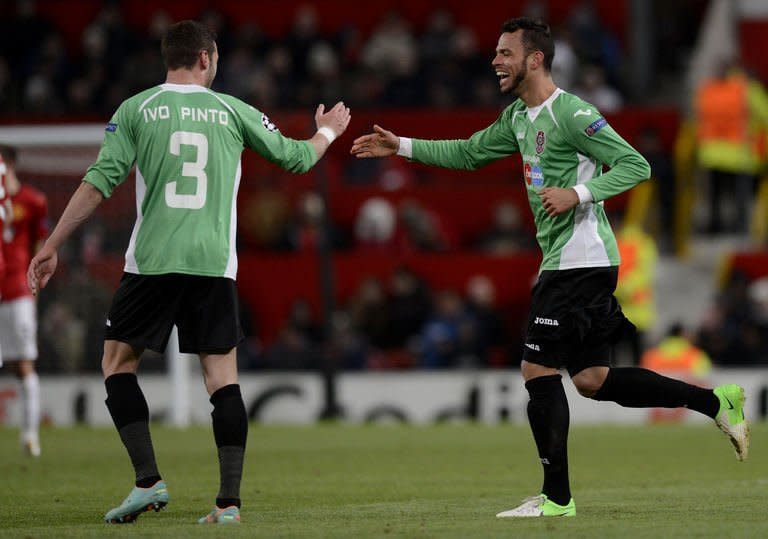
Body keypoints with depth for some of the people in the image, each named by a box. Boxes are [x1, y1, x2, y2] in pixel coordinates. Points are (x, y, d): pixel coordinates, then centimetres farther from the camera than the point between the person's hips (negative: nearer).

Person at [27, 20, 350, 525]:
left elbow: (100, 182, -2)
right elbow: (296, 158, 20)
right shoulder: (233, 111, 9)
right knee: (223, 375, 6)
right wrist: (328, 130, 42)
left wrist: (53, 246, 2)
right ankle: (230, 500, -2)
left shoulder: (136, 109, 4)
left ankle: (148, 480, -3)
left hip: (152, 261, -1)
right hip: (215, 265, 1)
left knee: (118, 364, 11)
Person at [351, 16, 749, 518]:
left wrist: (577, 193, -26)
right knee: (593, 379, 9)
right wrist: (401, 147, 22)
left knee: (538, 371, -8)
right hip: (564, 263, 9)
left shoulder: (571, 114, -14)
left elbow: (636, 165, -17)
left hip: (580, 260, -9)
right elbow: (468, 153, 27)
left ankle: (557, 497, -1)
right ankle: (716, 401, 14)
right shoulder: (519, 117, 14)